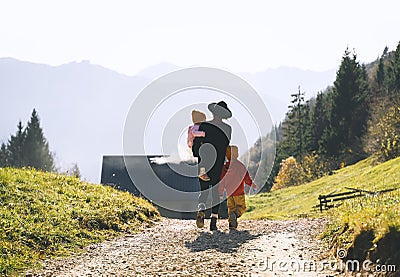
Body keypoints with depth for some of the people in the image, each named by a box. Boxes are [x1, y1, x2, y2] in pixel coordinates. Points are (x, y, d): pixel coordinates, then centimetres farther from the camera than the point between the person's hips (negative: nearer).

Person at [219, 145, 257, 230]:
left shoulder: (225, 167, 1)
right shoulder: (241, 166, -10)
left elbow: (222, 180, 4)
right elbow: (247, 179, -7)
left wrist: (221, 193, 11)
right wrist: (252, 185, 12)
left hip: (229, 192, 4)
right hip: (239, 192, -4)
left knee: (231, 207, 15)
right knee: (241, 207, 1)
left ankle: (231, 224, 3)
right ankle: (234, 214, -29)